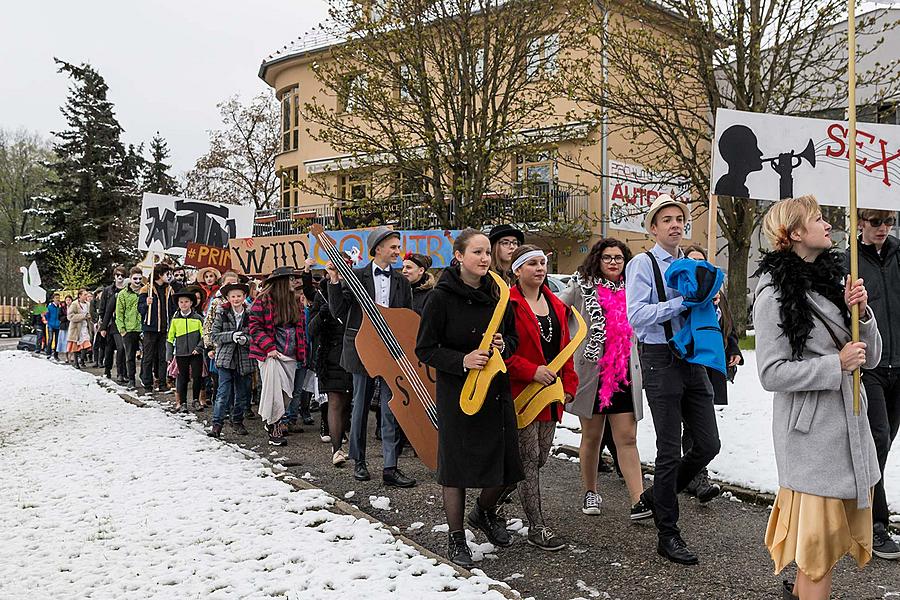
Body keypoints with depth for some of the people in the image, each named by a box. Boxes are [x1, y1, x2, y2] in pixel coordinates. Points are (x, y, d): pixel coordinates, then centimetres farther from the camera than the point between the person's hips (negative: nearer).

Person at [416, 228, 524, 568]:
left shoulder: (497, 294, 4)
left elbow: (513, 337, 15)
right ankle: (456, 538, 26)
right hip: (456, 393, -5)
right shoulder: (442, 297, -11)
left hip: (496, 389, 5)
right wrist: (462, 361, -22)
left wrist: (504, 346, -8)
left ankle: (484, 513, 41)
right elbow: (424, 349, -9)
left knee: (506, 465, 9)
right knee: (457, 465, 5)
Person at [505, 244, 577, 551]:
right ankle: (537, 527, 8)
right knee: (529, 459, -2)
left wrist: (569, 384, 10)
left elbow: (565, 348, 17)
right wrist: (531, 371, -21)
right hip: (521, 392, -8)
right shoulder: (508, 304, -10)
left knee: (540, 457, 13)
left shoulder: (556, 305, 13)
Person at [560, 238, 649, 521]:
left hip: (624, 374, 3)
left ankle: (638, 501, -4)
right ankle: (590, 492, 27)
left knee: (627, 438, -2)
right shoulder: (582, 286, -1)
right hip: (591, 371, -2)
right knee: (592, 436, 11)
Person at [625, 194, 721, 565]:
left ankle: (657, 495, 30)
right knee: (670, 451, 0)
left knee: (708, 444, 7)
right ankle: (668, 536, 15)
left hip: (693, 359, 6)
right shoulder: (644, 263, -4)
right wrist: (682, 302, -18)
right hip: (661, 360, -6)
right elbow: (636, 315, -16)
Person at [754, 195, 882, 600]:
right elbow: (771, 373, -15)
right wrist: (836, 364, -16)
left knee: (843, 521, 18)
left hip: (851, 423, 8)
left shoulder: (832, 279, 10)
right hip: (810, 430, -8)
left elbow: (870, 358, 10)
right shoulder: (775, 293, -12)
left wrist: (861, 312, -6)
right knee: (819, 530, 0)